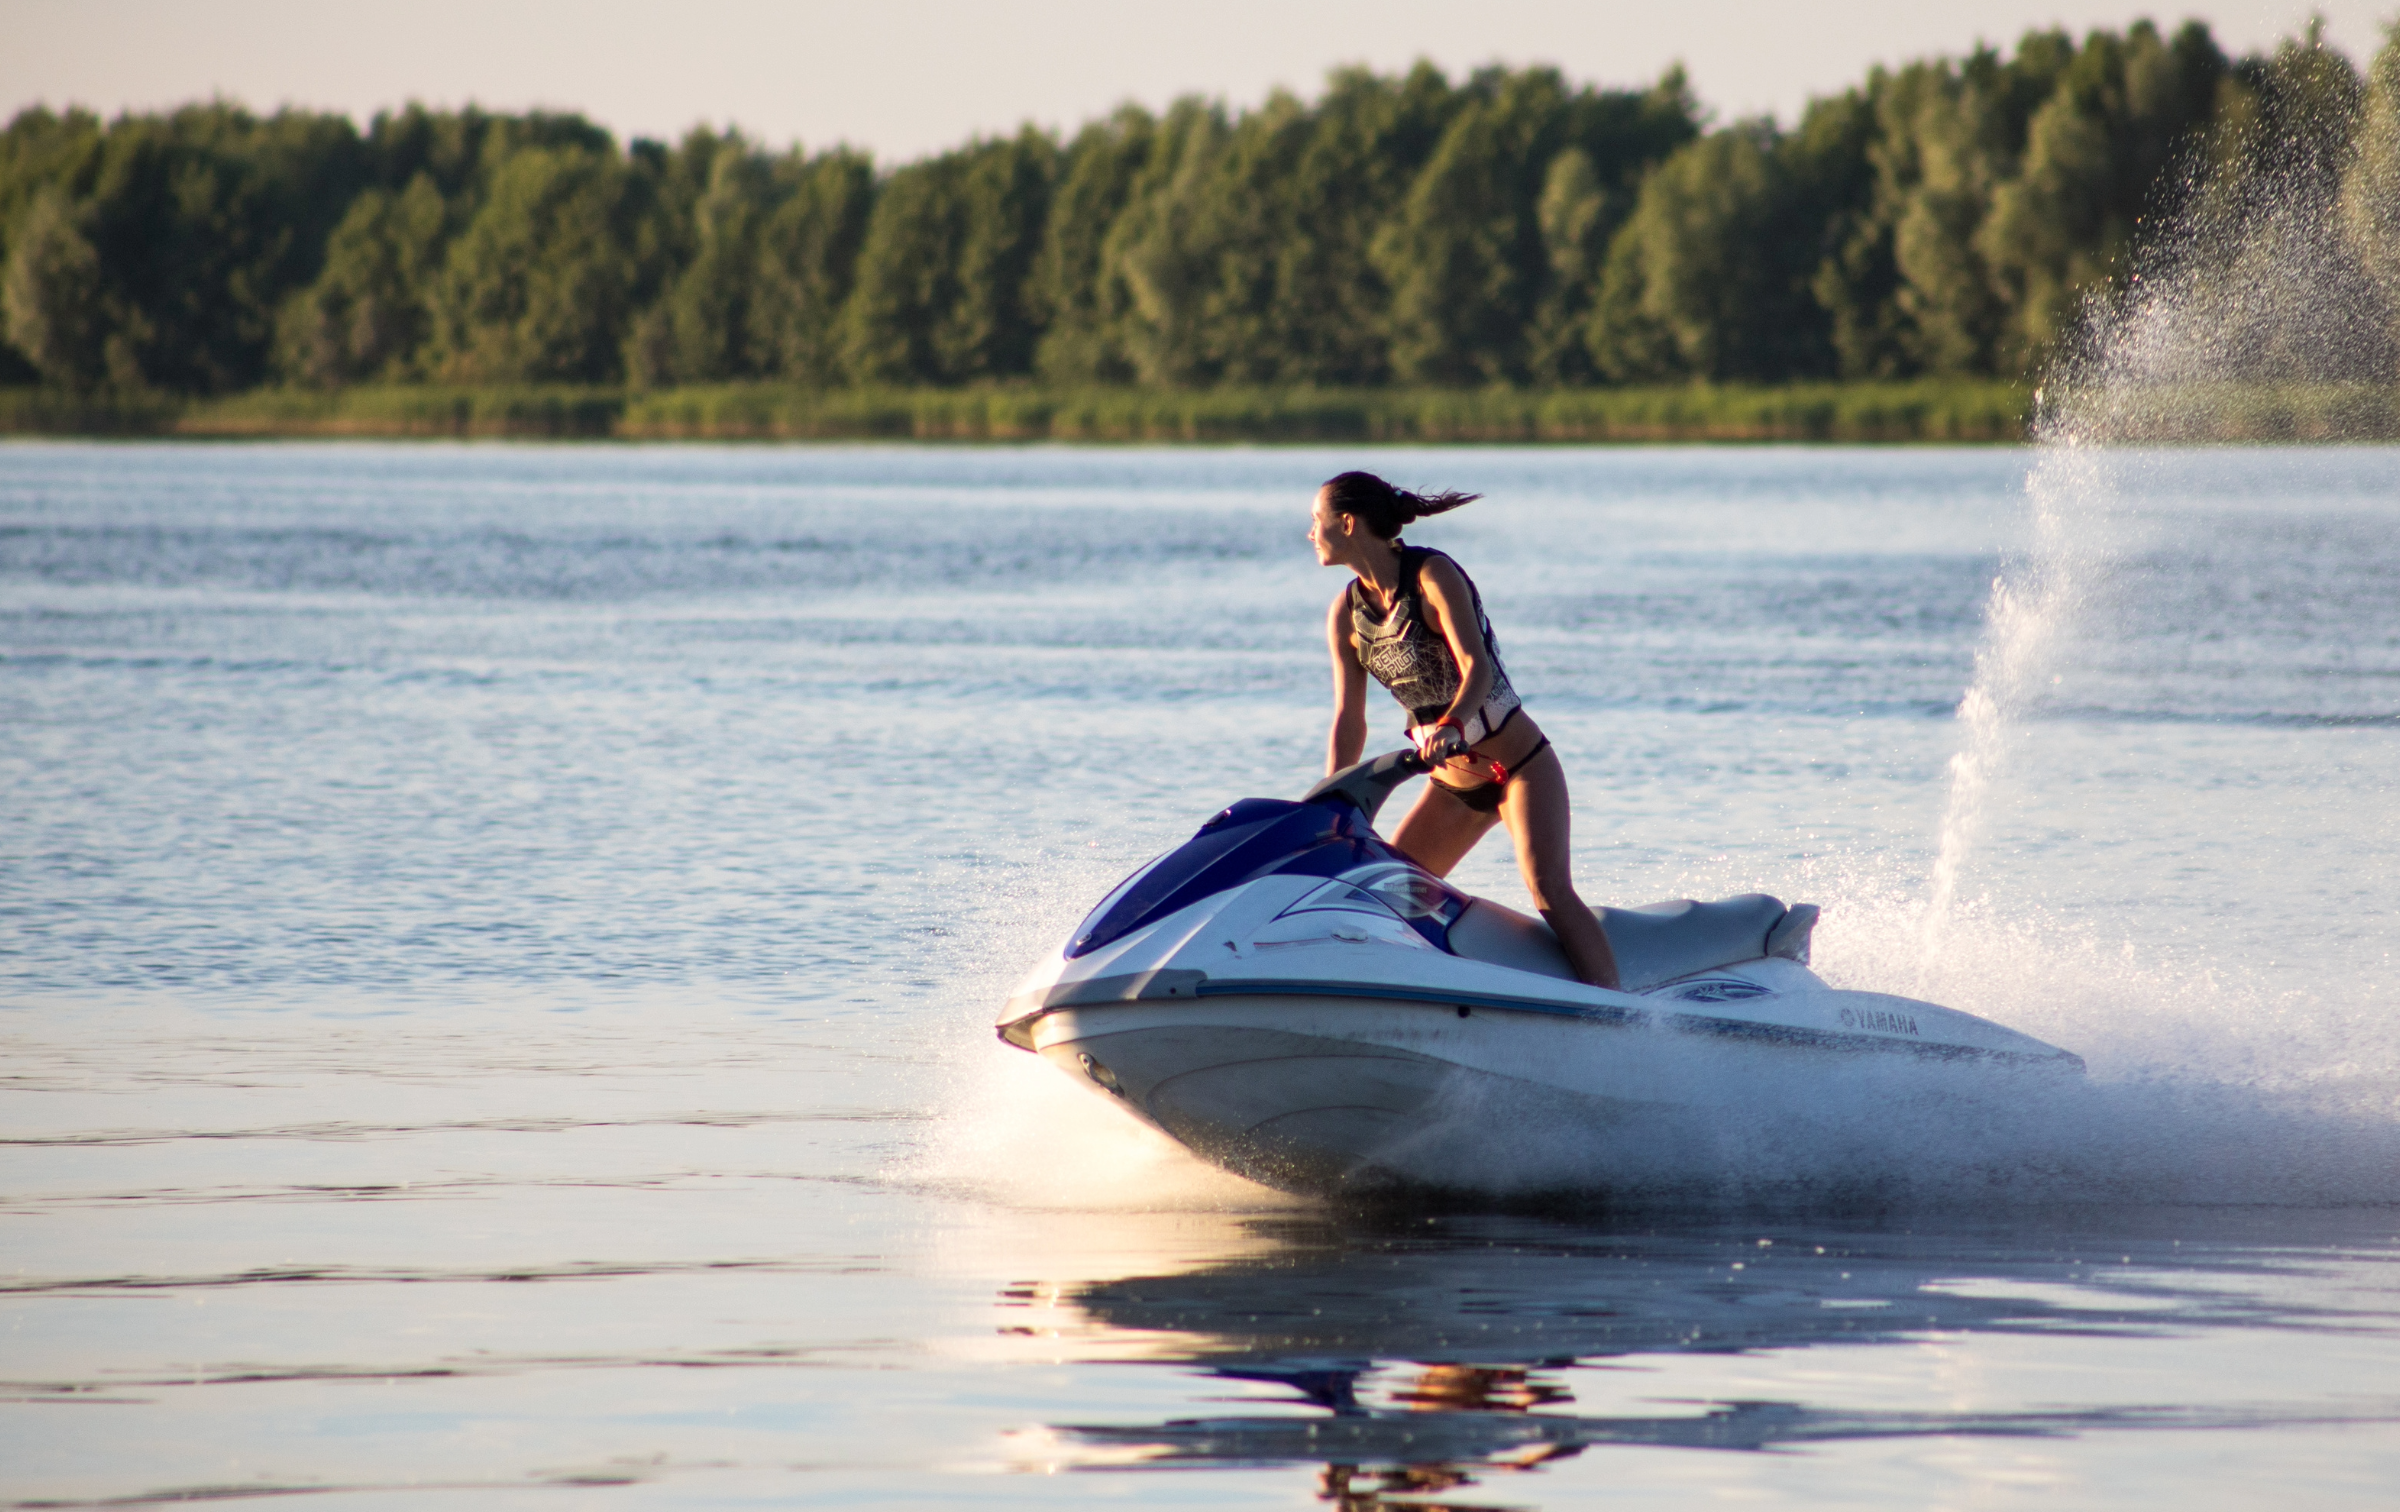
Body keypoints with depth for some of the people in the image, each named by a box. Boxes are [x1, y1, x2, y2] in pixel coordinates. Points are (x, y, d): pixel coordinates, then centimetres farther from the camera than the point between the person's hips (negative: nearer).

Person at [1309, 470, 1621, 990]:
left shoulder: (1432, 576, -16)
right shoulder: (1346, 613, 1)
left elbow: (1476, 665, -29)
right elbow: (1349, 718, 2)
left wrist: (1451, 725, -48)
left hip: (1519, 766, -7)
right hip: (1451, 785, 7)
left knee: (1549, 889, -22)